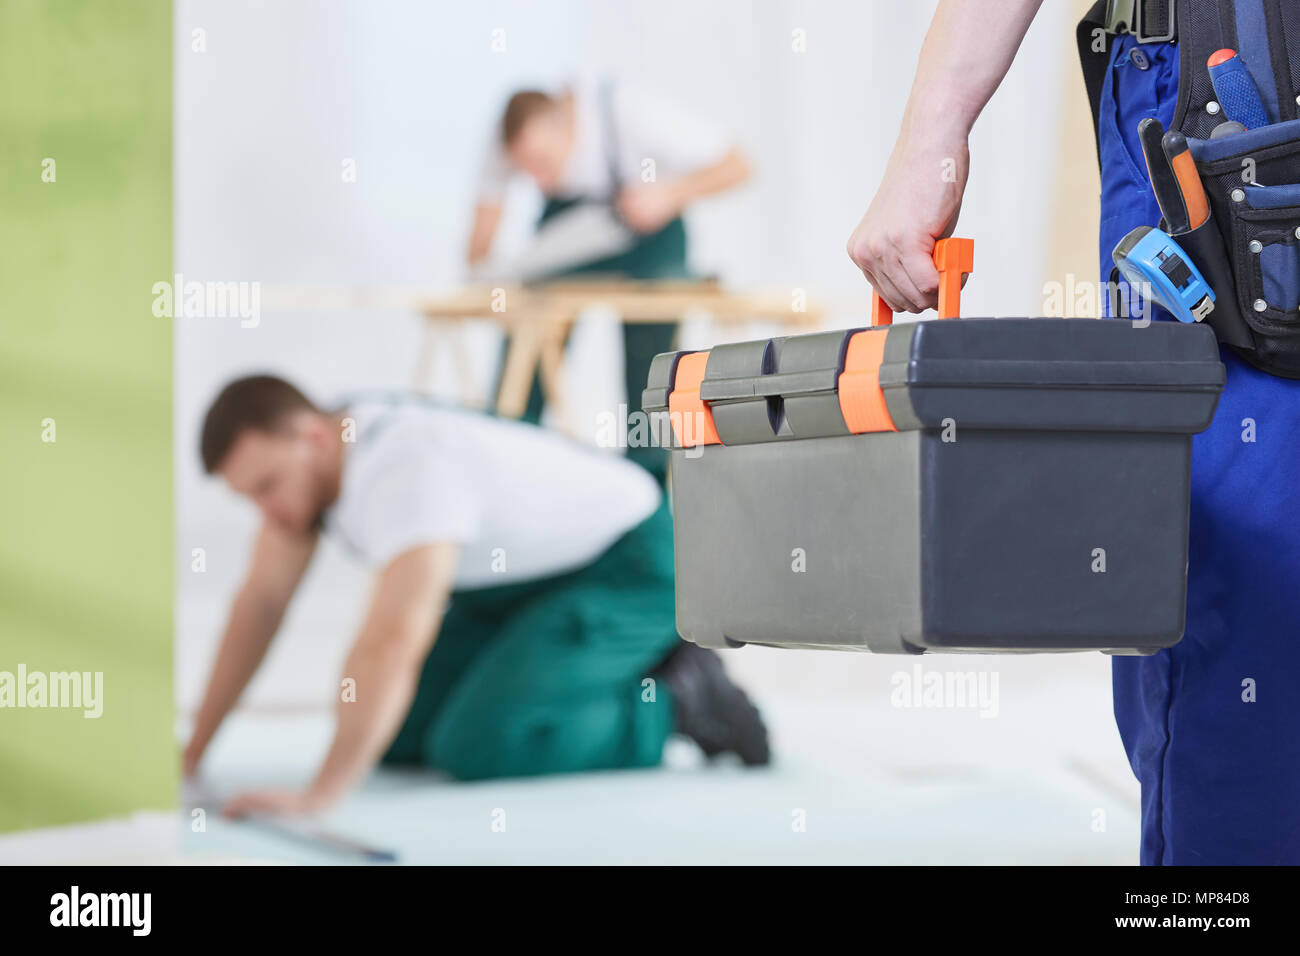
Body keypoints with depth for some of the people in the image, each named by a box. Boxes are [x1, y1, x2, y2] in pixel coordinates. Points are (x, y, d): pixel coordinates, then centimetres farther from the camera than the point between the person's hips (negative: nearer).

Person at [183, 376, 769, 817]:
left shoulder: (407, 473, -36)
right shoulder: (302, 453, -8)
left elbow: (390, 643, -47)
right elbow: (261, 601, -3)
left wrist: (318, 795, -52)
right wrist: (193, 749, -7)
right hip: (529, 576, 9)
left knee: (473, 748, -23)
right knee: (393, 737, 1)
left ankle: (677, 702, -6)